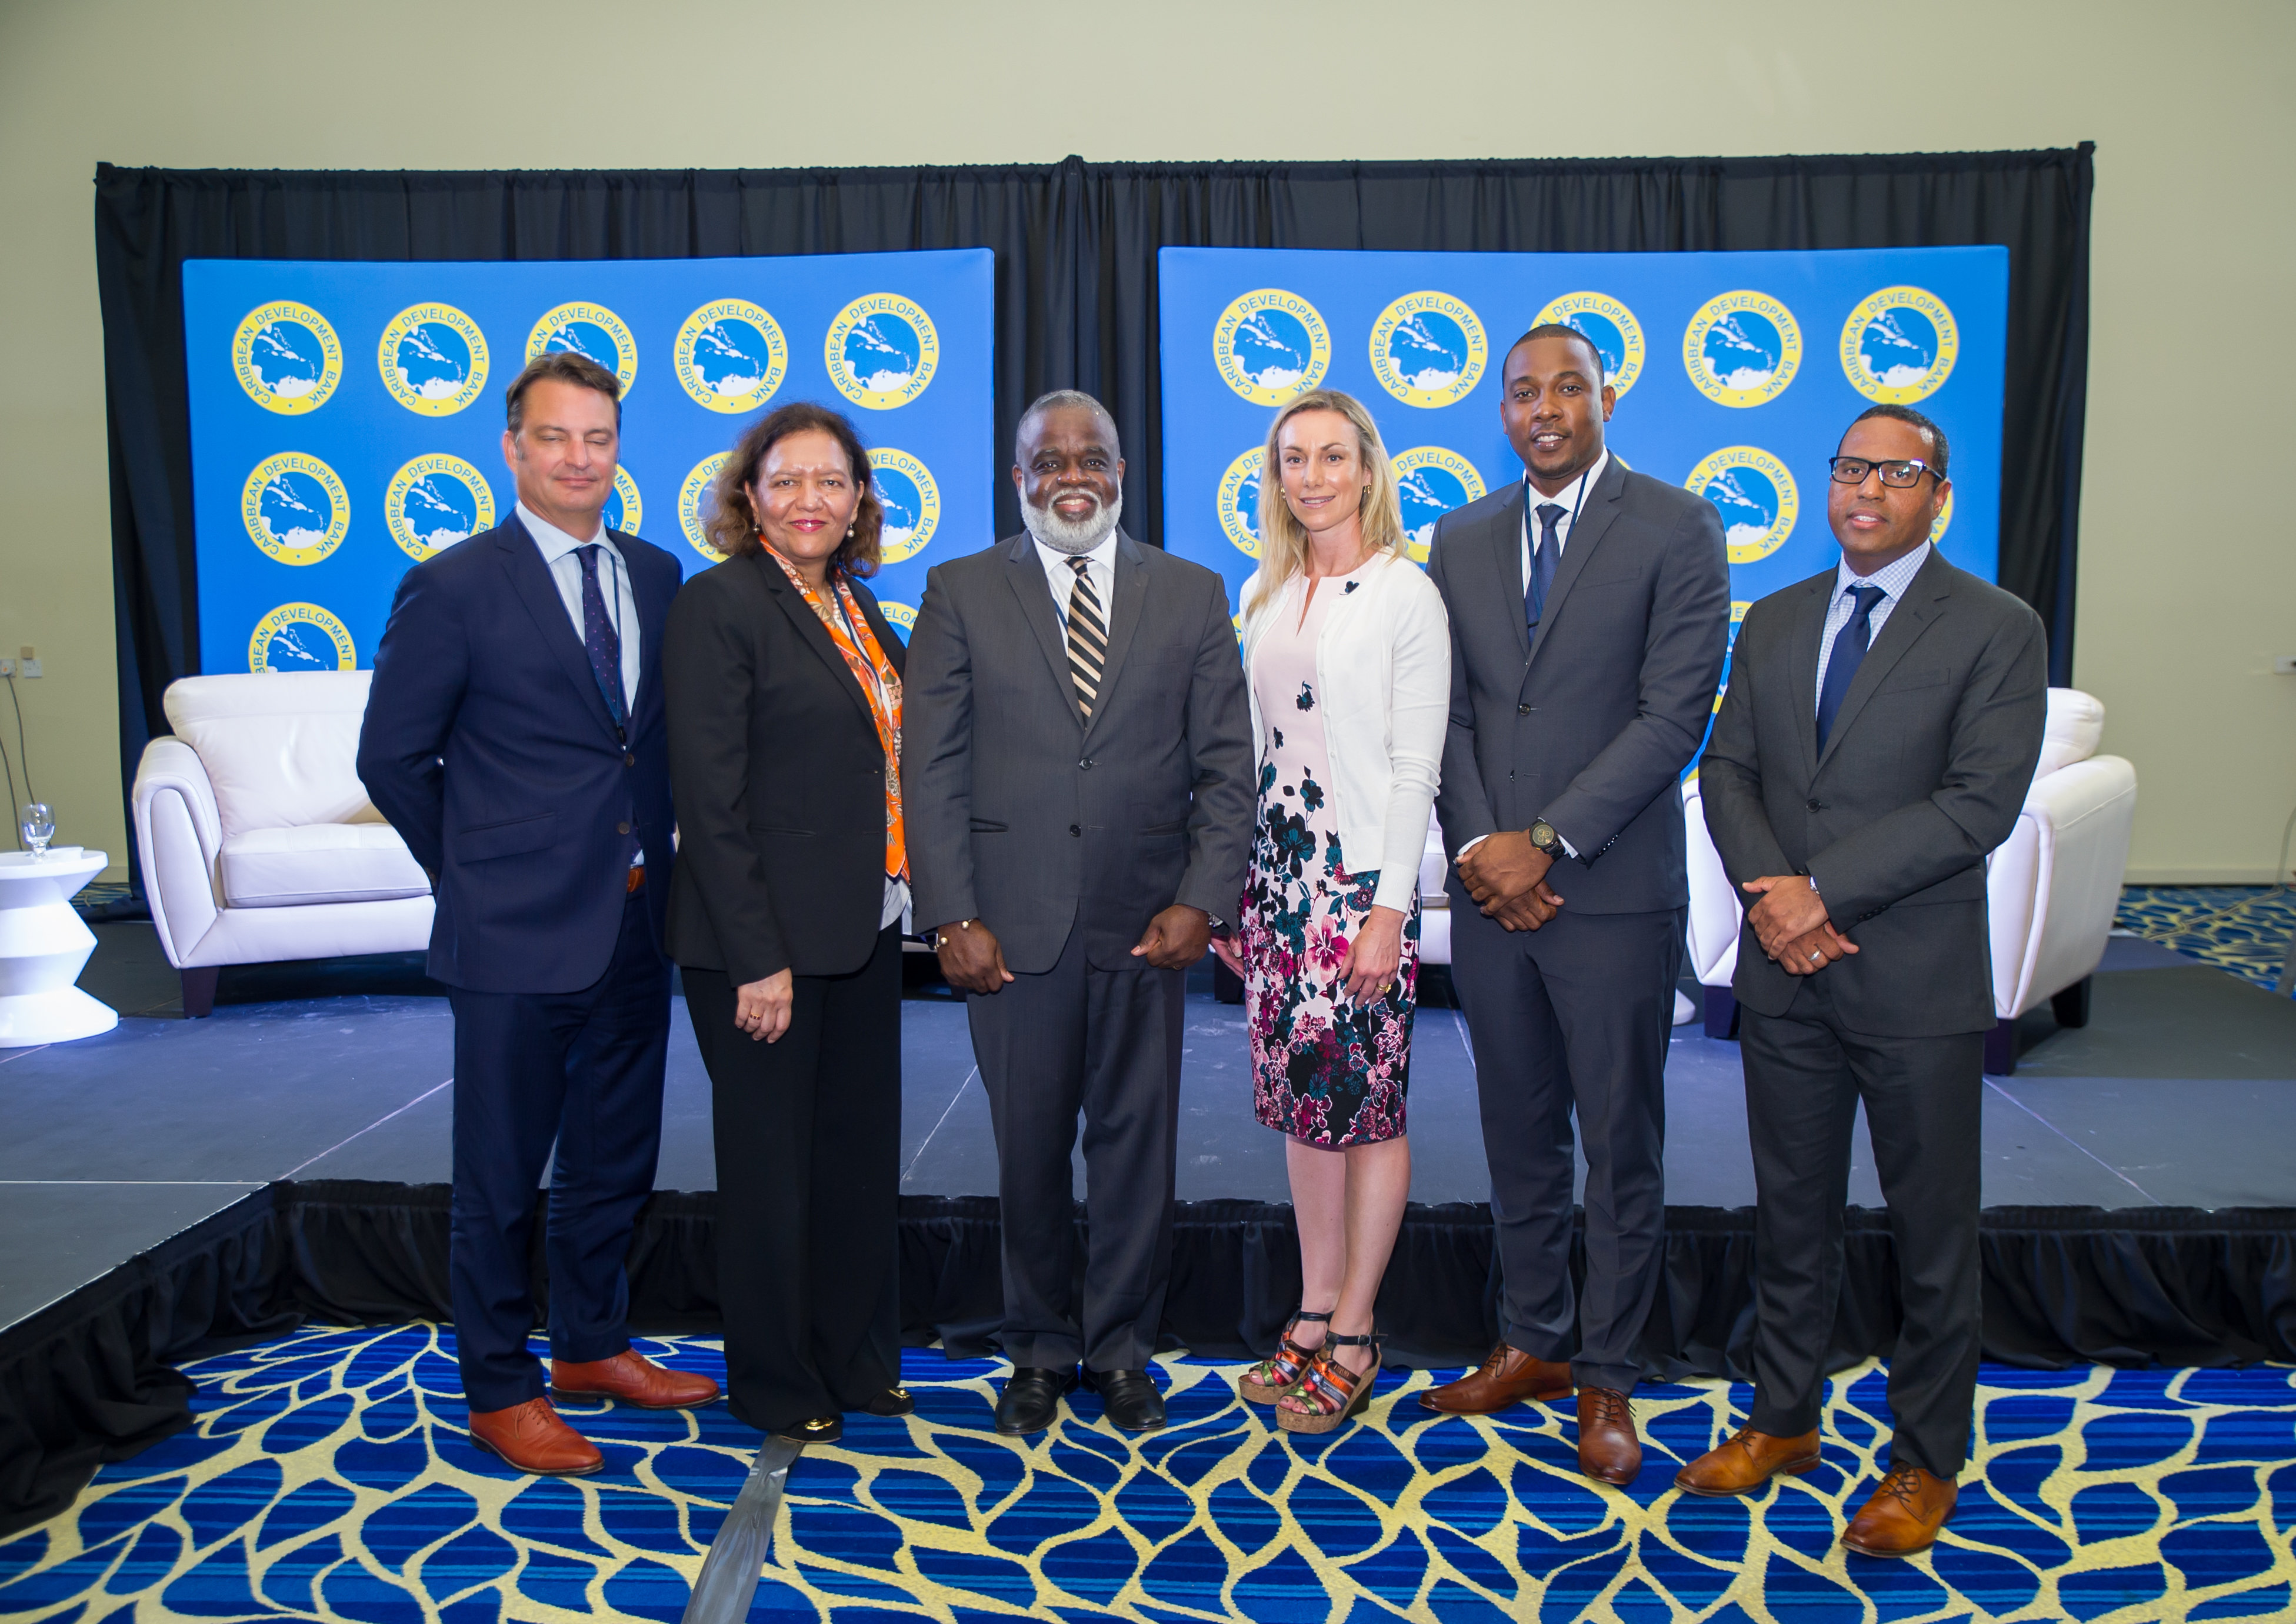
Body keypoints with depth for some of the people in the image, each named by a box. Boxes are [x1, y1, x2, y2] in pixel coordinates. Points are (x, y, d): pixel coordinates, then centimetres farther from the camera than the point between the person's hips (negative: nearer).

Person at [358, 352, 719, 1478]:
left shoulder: (654, 575, 8)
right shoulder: (453, 587, -9)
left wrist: (655, 856, 7)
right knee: (501, 1176, 8)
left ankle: (592, 1345, 37)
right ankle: (499, 1392, 24)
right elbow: (392, 758, -4)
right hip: (519, 933, -6)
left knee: (616, 1159, 18)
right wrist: (478, 873, 0)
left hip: (635, 928, 6)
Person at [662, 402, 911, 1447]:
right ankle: (776, 1387, 25)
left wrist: (911, 908, 8)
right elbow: (711, 801, -16)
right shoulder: (719, 605, -11)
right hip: (765, 939, -7)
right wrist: (757, 960, -19)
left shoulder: (856, 605, 12)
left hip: (863, 931, 8)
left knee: (863, 1152, 17)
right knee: (772, 1163, 7)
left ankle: (859, 1362, 34)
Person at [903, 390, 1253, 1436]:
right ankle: (1039, 1351, 27)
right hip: (1014, 925, -1)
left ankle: (1121, 1347, 27)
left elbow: (1226, 765, 5)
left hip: (1147, 922, 1)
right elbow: (932, 769, 0)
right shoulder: (962, 593, 5)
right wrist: (953, 917, -8)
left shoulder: (1192, 595, 8)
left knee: (1138, 1144, 9)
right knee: (1028, 1147, 9)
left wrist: (1203, 899, -6)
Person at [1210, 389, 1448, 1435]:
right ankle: (1313, 1314, 24)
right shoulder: (1264, 595, 12)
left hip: (1361, 878, -6)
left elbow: (1415, 765, -10)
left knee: (1367, 1106, 1)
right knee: (1300, 1103, 11)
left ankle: (1352, 1336, 14)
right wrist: (1236, 887, 10)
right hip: (1276, 873, 6)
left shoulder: (1405, 594, -6)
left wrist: (1389, 907, -15)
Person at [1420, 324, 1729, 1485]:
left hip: (1613, 893, -4)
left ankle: (1605, 1378, 21)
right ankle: (1531, 1343, 31)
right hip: (1490, 893, 4)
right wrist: (1476, 844, -6)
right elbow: (1449, 711, 9)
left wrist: (1547, 842, -15)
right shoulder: (1461, 540, 11)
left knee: (1622, 1146, 6)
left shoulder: (1677, 529, -3)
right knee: (1517, 1134, 15)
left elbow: (1675, 713, -10)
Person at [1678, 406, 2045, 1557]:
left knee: (1933, 1233, 9)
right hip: (1784, 978, 4)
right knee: (1790, 1214, 15)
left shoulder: (1997, 631, -5)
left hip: (1917, 985, -4)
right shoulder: (1775, 622, 10)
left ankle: (1925, 1461, 26)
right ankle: (1784, 1420, 32)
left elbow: (1979, 804, -15)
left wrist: (1823, 890, -18)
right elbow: (1727, 770, 6)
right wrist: (1769, 895, -11)